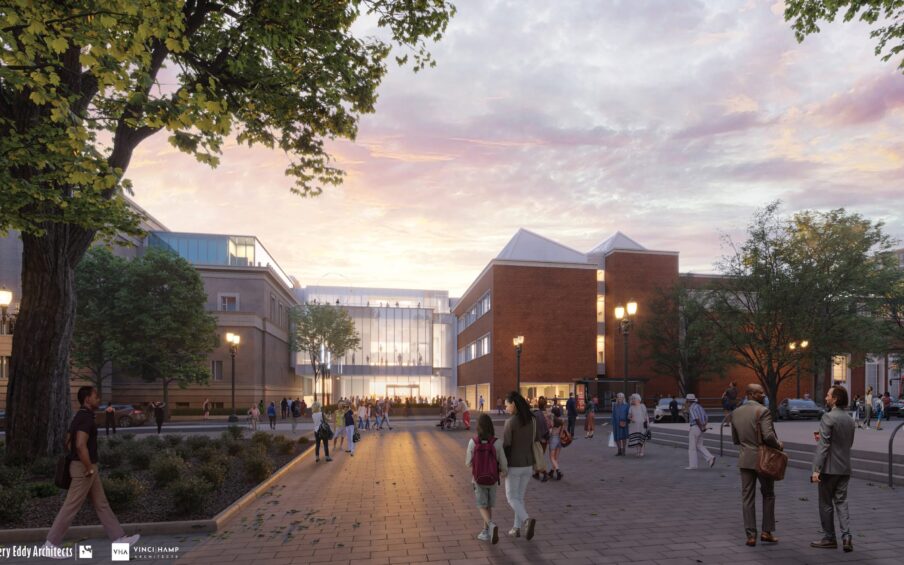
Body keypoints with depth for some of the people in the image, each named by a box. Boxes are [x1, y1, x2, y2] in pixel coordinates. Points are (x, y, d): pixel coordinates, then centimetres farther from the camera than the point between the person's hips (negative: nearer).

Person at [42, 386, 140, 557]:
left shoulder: (79, 417, 13)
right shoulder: (86, 418, -21)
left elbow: (68, 442, 21)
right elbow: (81, 445, -31)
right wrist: (89, 469, -21)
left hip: (83, 467, 11)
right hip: (84, 469, -11)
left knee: (101, 503, 10)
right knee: (72, 506, -1)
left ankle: (119, 538, 14)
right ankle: (51, 545, 10)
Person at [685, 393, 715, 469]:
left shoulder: (691, 408, -13)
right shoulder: (699, 406, 15)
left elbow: (696, 419, -25)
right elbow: (706, 418, 16)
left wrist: (701, 428, -16)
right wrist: (704, 426, 5)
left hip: (695, 428, -8)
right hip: (701, 429, 8)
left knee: (692, 447, 1)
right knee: (699, 445, 16)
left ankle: (692, 465, 5)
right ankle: (710, 457, -2)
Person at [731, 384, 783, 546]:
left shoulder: (736, 413, 6)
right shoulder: (763, 411, -14)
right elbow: (768, 436, -23)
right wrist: (778, 445, -6)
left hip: (745, 460, 5)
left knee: (747, 497, 5)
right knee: (768, 495, 13)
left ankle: (750, 535, 6)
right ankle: (767, 531, 16)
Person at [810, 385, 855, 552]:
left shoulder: (828, 417, -16)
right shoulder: (849, 419, 9)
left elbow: (823, 445, -20)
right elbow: (849, 444, 17)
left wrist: (816, 469, -20)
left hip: (829, 468, -7)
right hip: (845, 468, 7)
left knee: (826, 503, 5)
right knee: (841, 502, 10)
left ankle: (829, 538, 13)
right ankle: (846, 536, -1)